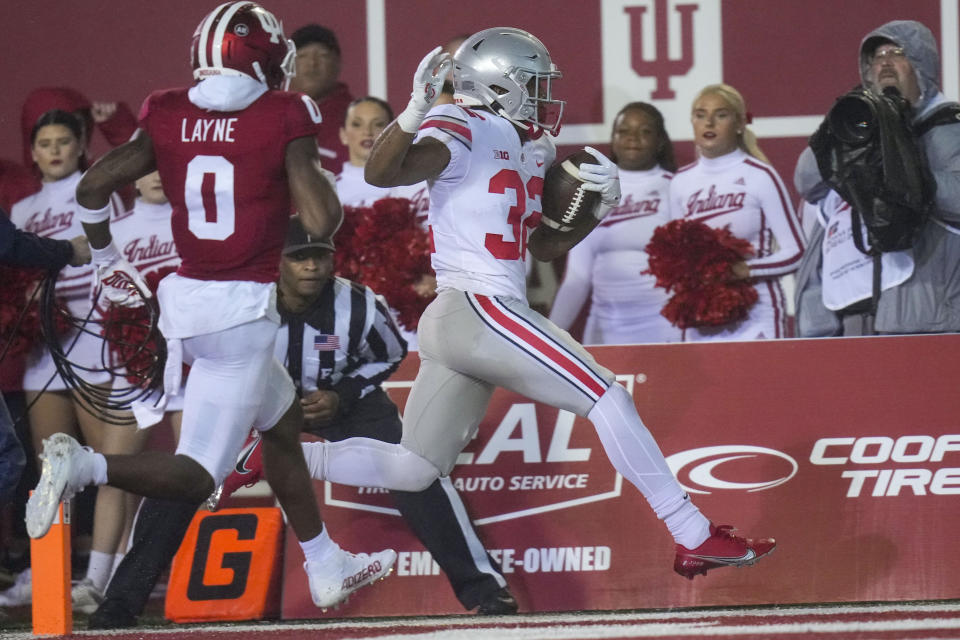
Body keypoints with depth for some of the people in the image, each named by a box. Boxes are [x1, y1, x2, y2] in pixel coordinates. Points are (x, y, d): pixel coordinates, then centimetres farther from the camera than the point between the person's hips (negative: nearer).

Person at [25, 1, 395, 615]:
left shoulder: (168, 118, 2)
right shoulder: (283, 119, -11)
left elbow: (93, 186, -1)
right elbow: (323, 222, -14)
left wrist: (106, 258, 16)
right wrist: (313, 165, 6)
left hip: (185, 296, 7)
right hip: (241, 309, -7)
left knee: (284, 420, 28)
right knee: (196, 478, -5)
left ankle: (327, 568, 36)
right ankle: (85, 466, -30)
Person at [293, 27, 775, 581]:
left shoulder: (526, 148, 18)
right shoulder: (465, 131, -9)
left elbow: (543, 245, 25)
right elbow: (381, 173, -24)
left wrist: (600, 207, 11)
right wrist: (417, 112, -37)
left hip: (449, 325, 10)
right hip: (479, 308, -10)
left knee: (414, 469, 9)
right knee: (607, 399, -7)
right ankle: (695, 537, -4)